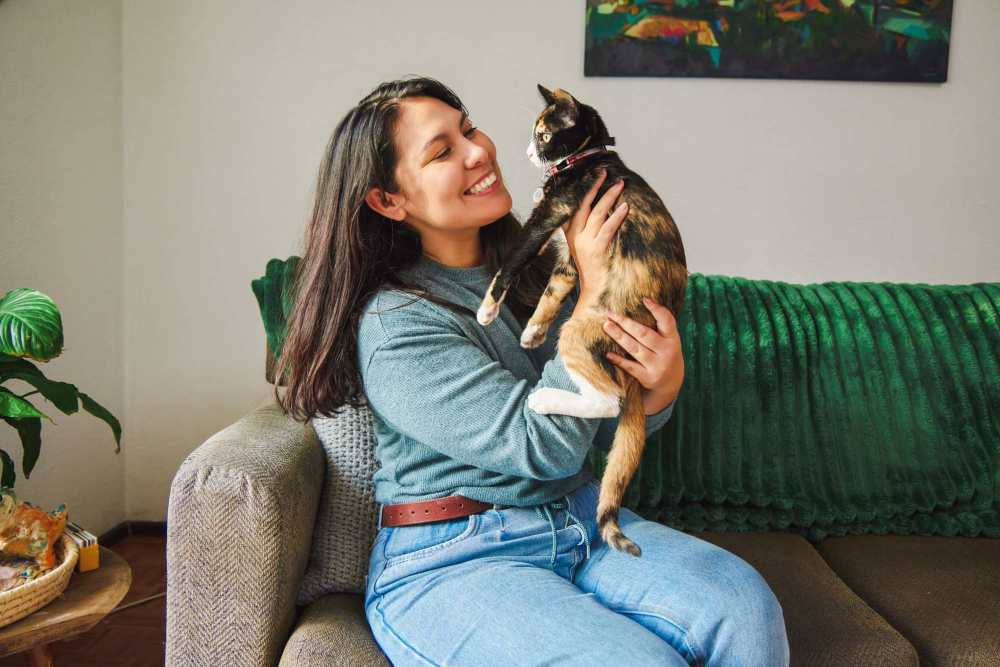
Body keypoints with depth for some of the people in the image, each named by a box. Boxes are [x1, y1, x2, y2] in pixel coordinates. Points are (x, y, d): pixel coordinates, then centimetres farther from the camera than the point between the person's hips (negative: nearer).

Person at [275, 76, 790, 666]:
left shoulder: (540, 269, 6)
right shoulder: (392, 327, -14)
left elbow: (607, 429, 9)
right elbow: (548, 444, -19)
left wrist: (664, 384, -14)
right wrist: (592, 290, -14)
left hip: (581, 522, 6)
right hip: (450, 561, -5)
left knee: (743, 607, -19)